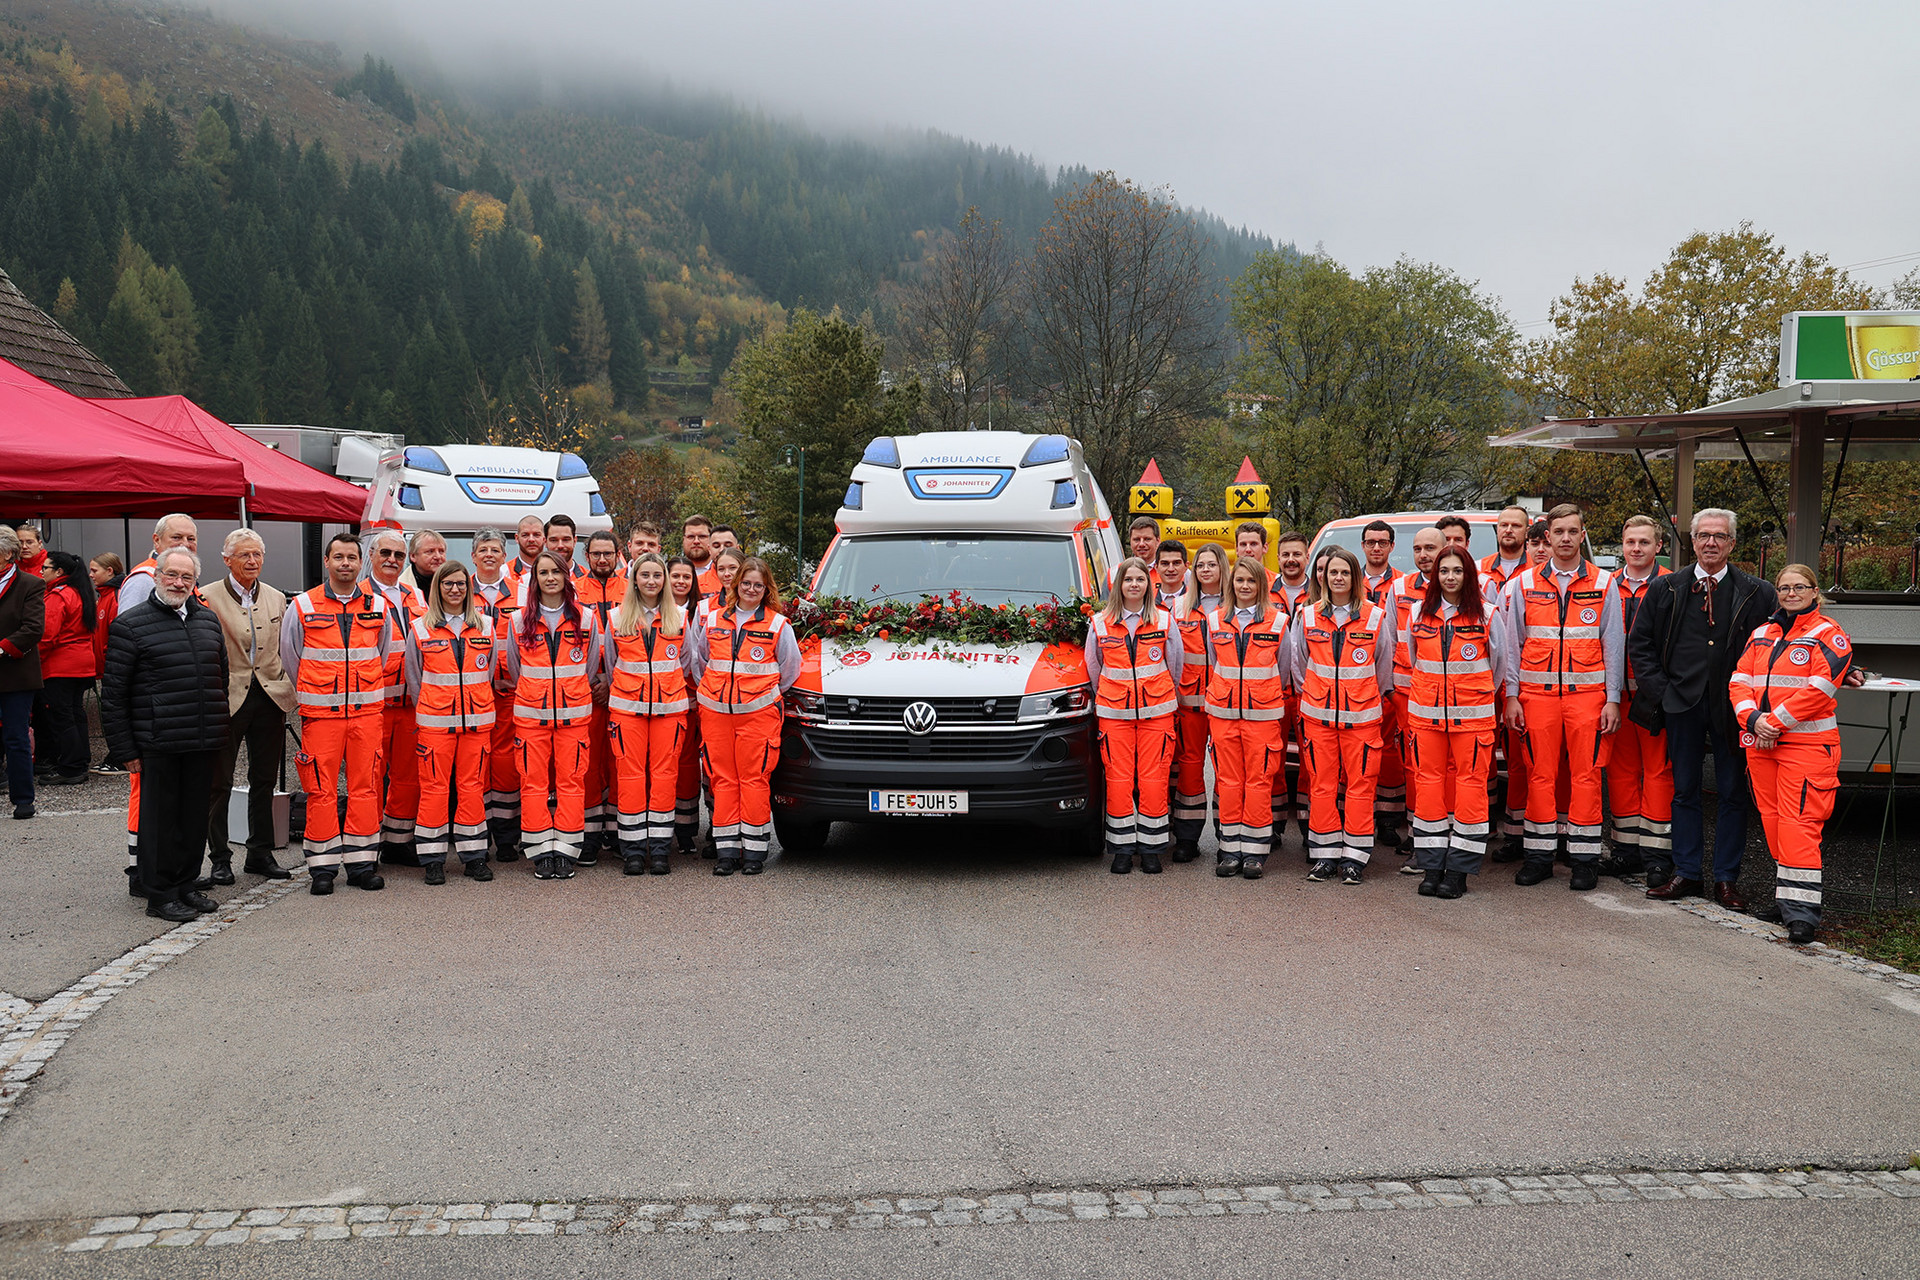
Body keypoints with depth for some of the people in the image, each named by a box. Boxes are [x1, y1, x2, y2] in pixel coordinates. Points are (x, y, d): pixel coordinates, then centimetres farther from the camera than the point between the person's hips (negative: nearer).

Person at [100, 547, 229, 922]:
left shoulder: (208, 619, 13)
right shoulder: (131, 624, -3)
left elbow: (222, 677, 21)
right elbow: (113, 693, -4)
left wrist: (220, 731, 17)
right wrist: (123, 748, -7)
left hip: (203, 742, 5)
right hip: (158, 744, -5)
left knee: (195, 815, 11)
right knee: (160, 816, 2)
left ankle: (186, 884, 23)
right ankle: (160, 894, 11)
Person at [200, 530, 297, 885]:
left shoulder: (276, 599, 10)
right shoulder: (207, 598, -5)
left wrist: (289, 692, 8)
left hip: (270, 697, 4)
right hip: (227, 699, -4)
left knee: (265, 781, 11)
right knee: (219, 783, 3)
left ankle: (260, 853, 22)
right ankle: (220, 859, 13)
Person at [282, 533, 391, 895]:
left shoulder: (378, 607, 7)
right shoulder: (302, 607, 1)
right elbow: (290, 657, 10)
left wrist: (365, 688, 13)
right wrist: (311, 695, 12)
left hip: (367, 711, 2)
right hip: (320, 713, -2)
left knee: (365, 786, 3)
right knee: (321, 789, -1)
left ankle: (362, 864, 12)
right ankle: (322, 868, 7)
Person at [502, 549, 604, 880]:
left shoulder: (585, 618, 4)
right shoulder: (520, 620, 5)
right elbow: (514, 668, 16)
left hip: (573, 713, 0)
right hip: (530, 713, 1)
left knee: (571, 780, -1)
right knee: (533, 781, -1)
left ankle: (566, 852, 6)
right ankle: (542, 852, 7)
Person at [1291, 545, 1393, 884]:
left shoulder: (1376, 616, 1)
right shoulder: (1307, 616, 6)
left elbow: (1385, 665, 10)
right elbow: (1298, 663, 16)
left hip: (1362, 714, -1)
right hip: (1318, 713, 1)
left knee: (1360, 783, -1)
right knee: (1323, 784, 3)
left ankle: (1354, 857, 7)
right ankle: (1325, 855, 11)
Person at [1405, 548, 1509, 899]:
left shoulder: (1486, 615, 1)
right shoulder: (1418, 612, 7)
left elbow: (1500, 662, 12)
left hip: (1472, 714, -2)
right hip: (1425, 712, 2)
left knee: (1470, 784, -4)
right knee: (1428, 783, 1)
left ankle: (1459, 870, 3)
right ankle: (1431, 867, 9)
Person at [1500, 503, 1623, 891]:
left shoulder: (1603, 583, 6)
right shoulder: (1524, 584, 7)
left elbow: (1613, 644, 6)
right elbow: (1512, 643, 8)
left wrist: (1613, 699, 1)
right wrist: (1511, 696, 2)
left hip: (1587, 694, -1)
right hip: (1537, 694, 1)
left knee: (1586, 775, 0)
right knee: (1540, 774, 3)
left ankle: (1585, 858, 9)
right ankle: (1540, 855, 12)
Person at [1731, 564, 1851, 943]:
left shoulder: (1828, 635, -1)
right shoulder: (1761, 635, 16)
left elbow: (1819, 688, -13)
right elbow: (1740, 681, 9)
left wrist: (1776, 721, -15)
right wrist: (1753, 719, -9)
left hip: (1807, 742, -6)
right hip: (1760, 742, 6)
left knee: (1799, 823, -12)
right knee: (1772, 821, 9)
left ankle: (1802, 911, -10)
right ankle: (1785, 898, 19)